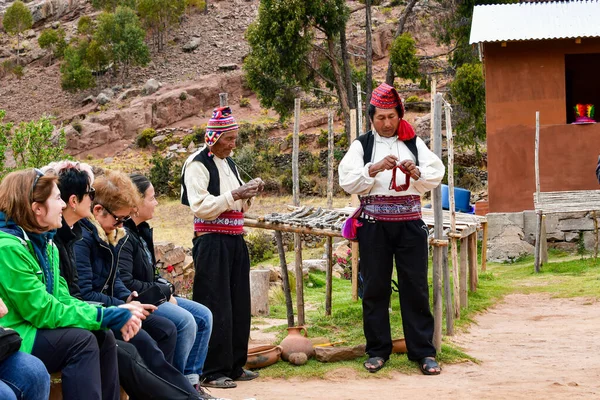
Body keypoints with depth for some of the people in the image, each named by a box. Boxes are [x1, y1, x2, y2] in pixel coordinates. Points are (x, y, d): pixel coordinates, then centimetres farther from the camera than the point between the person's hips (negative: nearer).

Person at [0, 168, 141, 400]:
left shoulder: (44, 242, 8)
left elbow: (62, 299, 6)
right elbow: (44, 312, -22)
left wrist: (112, 316, -11)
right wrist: (109, 316, -19)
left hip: (34, 330, 9)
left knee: (103, 337, -7)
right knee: (80, 340, -23)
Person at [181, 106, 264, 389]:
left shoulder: (228, 163, 16)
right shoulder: (197, 164, -9)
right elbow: (201, 207, -17)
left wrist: (249, 194, 3)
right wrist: (234, 195, -19)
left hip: (234, 240, 8)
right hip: (212, 242, -8)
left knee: (238, 305, 10)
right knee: (216, 307, -7)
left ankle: (233, 365, 19)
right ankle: (211, 371, -1)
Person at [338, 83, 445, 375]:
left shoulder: (414, 143, 10)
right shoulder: (361, 145, 6)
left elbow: (436, 176, 0)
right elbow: (347, 181, -5)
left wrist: (415, 172, -19)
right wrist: (374, 168, -19)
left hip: (410, 223, 1)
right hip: (374, 225, 0)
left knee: (415, 286, 1)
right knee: (375, 288, 4)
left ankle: (423, 351, 6)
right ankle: (377, 350, 14)